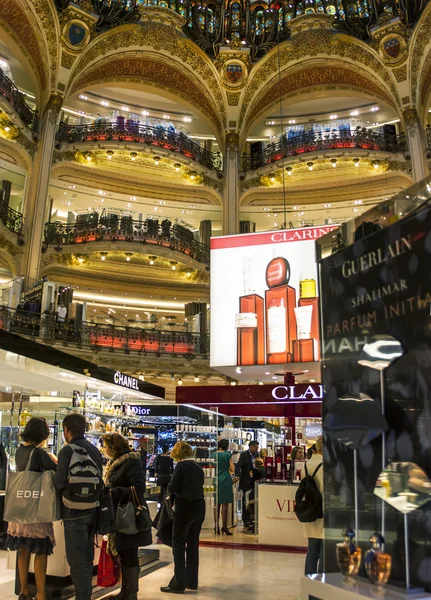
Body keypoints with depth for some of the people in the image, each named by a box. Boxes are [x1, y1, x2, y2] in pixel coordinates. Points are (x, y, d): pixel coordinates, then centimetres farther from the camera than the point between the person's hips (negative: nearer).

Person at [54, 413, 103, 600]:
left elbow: (60, 482, -19)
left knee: (76, 560, 0)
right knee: (87, 558, 17)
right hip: (93, 509, 8)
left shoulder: (68, 451, -14)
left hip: (75, 511, -7)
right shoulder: (95, 450, 9)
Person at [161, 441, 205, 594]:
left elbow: (172, 488, -11)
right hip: (199, 506, 7)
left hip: (185, 507, -7)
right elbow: (198, 487, 12)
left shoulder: (181, 465, -9)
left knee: (178, 544, 2)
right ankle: (192, 581, 22)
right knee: (193, 544, 14)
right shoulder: (198, 467, 10)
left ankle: (179, 584, 3)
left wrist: (171, 490, 10)